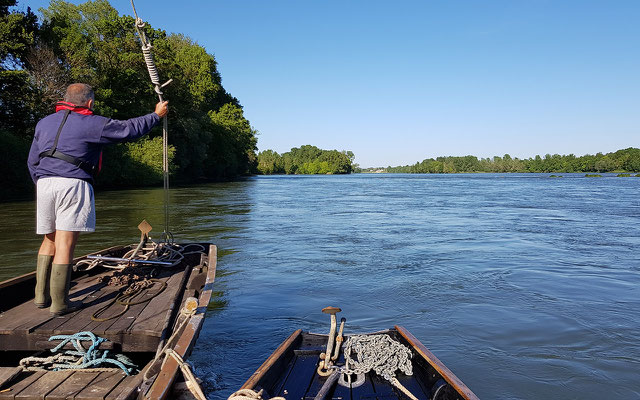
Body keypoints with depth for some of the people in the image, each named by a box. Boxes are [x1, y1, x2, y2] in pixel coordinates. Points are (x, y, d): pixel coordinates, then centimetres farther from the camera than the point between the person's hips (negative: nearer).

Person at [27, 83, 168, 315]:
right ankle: (59, 304, 0)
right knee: (65, 244, -5)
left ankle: (41, 295, 19)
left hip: (44, 184, 6)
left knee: (49, 240, 18)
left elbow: (32, 162, 21)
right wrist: (156, 115, 17)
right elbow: (129, 129, 5)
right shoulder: (92, 123, 0)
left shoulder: (44, 123, 19)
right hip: (73, 185, -6)